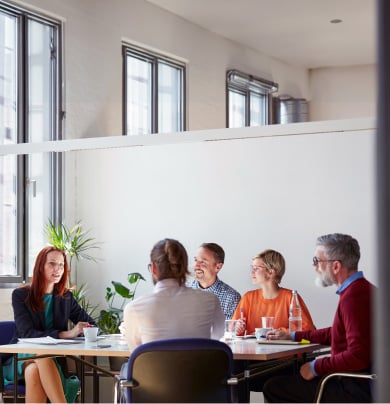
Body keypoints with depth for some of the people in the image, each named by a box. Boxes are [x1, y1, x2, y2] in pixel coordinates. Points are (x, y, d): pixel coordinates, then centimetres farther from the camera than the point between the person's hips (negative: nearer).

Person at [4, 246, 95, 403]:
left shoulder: (66, 297, 12)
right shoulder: (20, 295, 0)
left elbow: (92, 325, 13)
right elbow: (27, 334, -13)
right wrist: (66, 334, -26)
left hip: (52, 359, 2)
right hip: (21, 358, -2)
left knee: (34, 372, -36)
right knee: (43, 360, -39)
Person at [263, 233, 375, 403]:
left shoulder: (354, 295, -21)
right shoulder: (361, 288, 14)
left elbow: (358, 357, -28)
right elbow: (334, 333, 27)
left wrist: (316, 367, -16)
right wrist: (293, 336, 29)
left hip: (355, 389, -11)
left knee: (273, 388, -9)